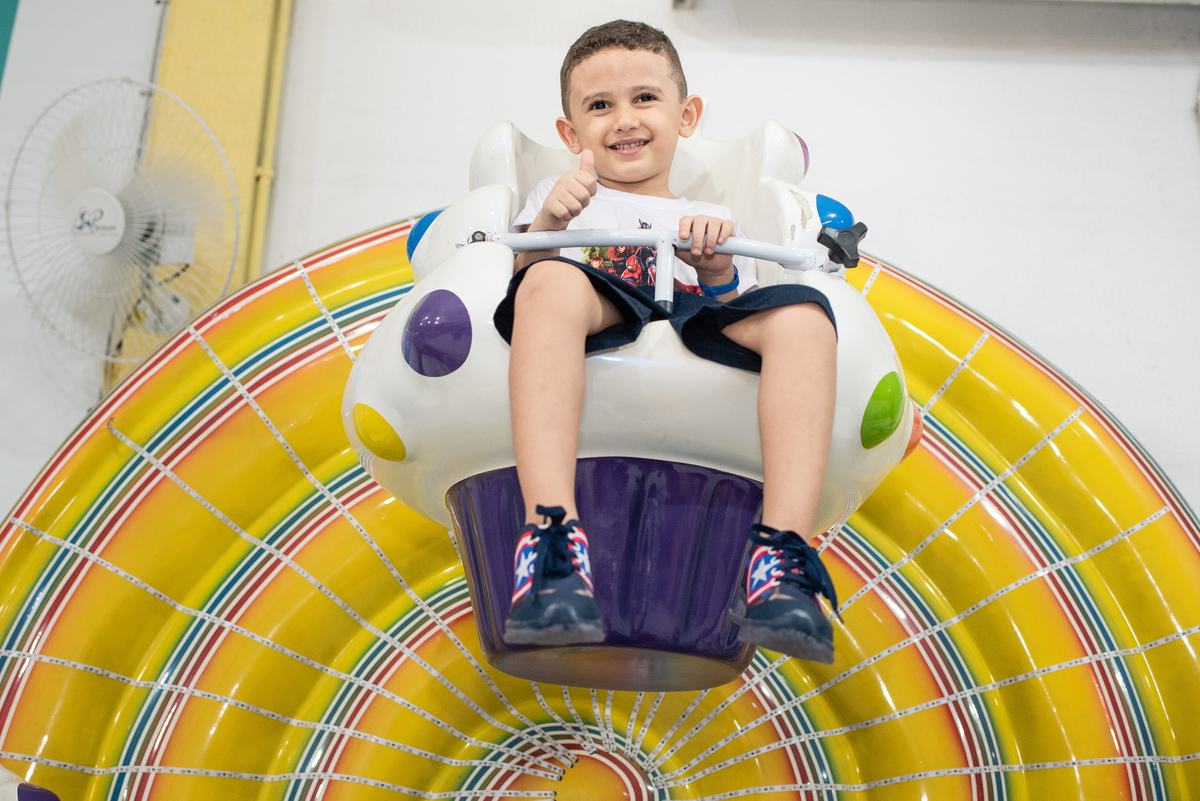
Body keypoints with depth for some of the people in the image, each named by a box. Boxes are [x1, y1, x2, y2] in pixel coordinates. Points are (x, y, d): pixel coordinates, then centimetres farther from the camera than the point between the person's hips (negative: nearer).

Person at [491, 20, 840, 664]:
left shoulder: (714, 220, 35)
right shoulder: (558, 198, 32)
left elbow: (735, 312, 20)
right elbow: (517, 279, 15)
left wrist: (718, 269, -1)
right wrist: (545, 228, -4)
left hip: (695, 325, 2)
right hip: (597, 327, -1)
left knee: (802, 313, -29)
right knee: (553, 280, -37)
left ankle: (782, 557, -42)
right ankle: (551, 534, -51)